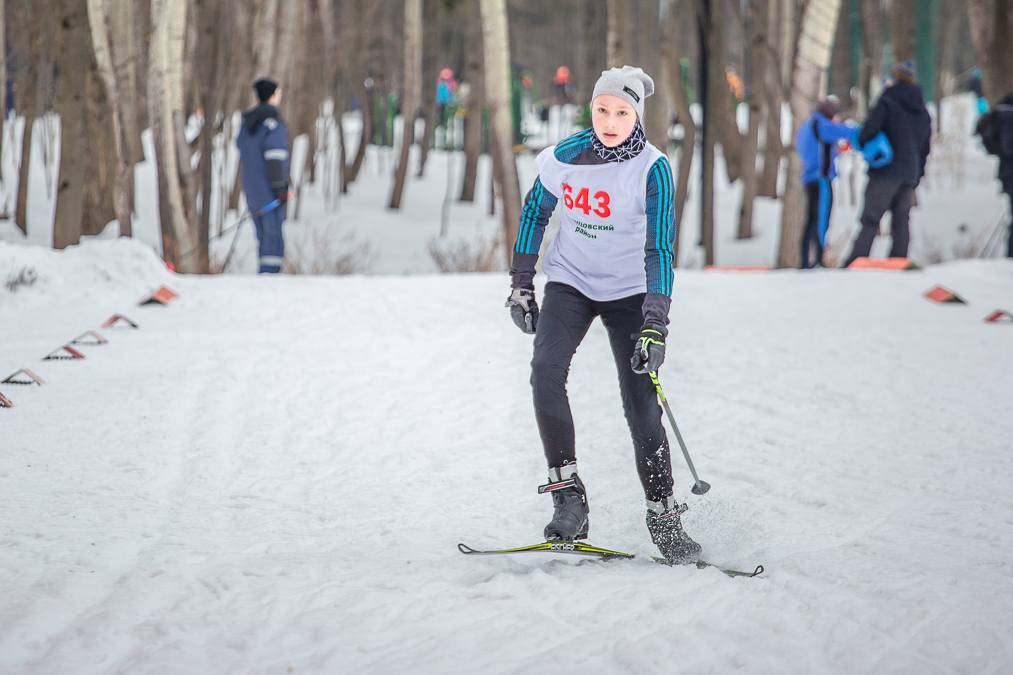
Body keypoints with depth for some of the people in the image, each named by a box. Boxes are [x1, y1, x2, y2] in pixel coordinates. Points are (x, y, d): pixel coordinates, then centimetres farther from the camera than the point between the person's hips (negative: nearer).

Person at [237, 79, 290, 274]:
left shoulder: (247, 122, 13)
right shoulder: (274, 123, -13)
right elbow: (274, 158, -19)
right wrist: (280, 188, -17)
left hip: (252, 188, 8)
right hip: (269, 190, -8)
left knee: (263, 235, 14)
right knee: (273, 235, -8)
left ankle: (265, 274, 16)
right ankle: (270, 273, -16)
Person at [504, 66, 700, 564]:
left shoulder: (652, 170, -18)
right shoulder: (564, 158, -9)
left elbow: (660, 251, -20)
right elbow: (534, 211, 9)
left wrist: (655, 326, -28)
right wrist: (521, 286, 8)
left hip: (628, 290, -2)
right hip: (570, 281, 2)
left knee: (641, 405, -9)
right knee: (546, 372, -22)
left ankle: (664, 518, 4)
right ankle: (567, 494, -15)